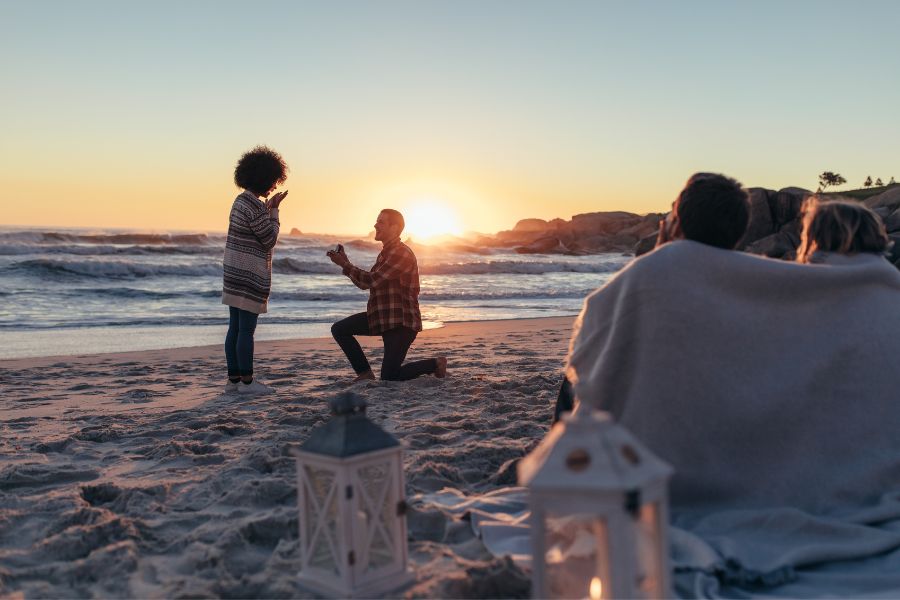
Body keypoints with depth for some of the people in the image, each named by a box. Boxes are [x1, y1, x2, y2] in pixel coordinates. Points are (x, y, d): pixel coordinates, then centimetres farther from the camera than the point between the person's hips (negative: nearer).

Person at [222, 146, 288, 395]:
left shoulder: (241, 200, 13)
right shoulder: (255, 206, -17)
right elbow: (269, 240, -10)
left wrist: (268, 210, 18)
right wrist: (274, 210, -4)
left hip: (235, 275, 10)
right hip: (249, 278, -10)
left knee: (235, 328, 11)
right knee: (247, 329, -4)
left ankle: (233, 379, 16)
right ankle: (246, 380, 3)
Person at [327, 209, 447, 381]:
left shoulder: (401, 253, -17)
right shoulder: (385, 253, 15)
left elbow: (372, 280, -22)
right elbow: (365, 283, 19)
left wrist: (345, 264, -15)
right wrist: (345, 262, 9)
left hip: (401, 322, -9)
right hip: (382, 317, 9)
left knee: (389, 378, -10)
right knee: (339, 329, 0)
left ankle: (435, 364, 9)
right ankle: (364, 373, 6)